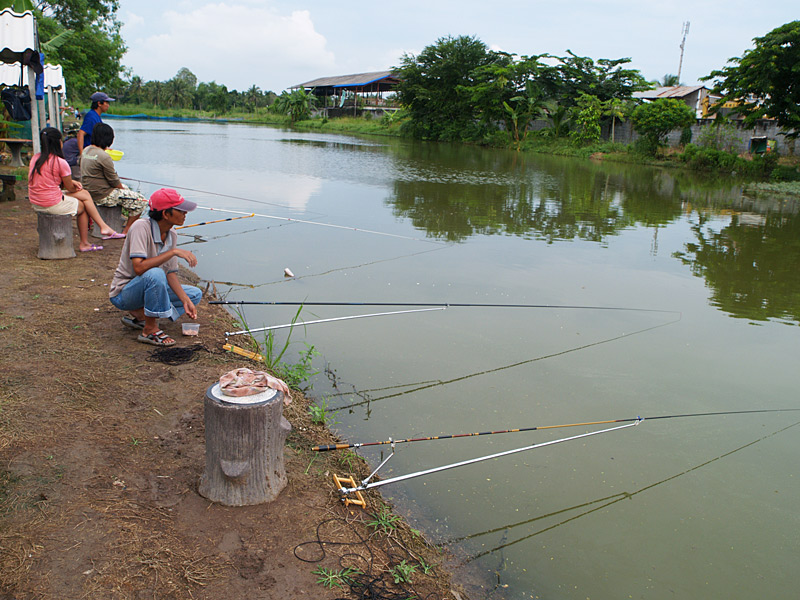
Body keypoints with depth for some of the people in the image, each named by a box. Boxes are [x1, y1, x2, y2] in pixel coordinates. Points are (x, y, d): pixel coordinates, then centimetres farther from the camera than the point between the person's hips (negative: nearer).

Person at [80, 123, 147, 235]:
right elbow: (114, 182, -16)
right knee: (140, 201, -3)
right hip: (103, 196, -10)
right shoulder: (104, 157, -24)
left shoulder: (86, 151, 5)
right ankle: (126, 231, 2)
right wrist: (122, 188, 4)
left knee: (125, 188, 32)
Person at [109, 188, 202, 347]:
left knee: (195, 294, 2)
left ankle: (139, 314, 0)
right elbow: (138, 267, -35)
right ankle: (149, 330, -20)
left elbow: (171, 273, 0)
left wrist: (185, 301, -13)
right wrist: (174, 252, -35)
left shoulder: (172, 235, -1)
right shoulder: (141, 227, -24)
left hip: (148, 289, 8)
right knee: (155, 274, -37)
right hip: (123, 293, -8)